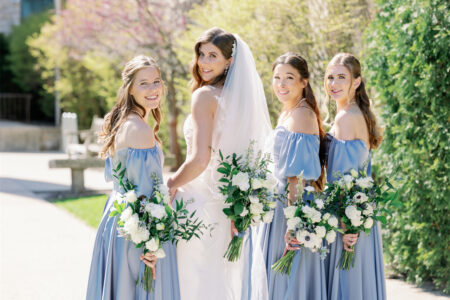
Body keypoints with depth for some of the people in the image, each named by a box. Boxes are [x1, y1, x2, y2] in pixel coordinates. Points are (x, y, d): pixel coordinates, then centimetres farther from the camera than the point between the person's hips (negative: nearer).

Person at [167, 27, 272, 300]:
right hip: (225, 204, 8)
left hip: (199, 201, -8)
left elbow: (199, 160, -21)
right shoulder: (238, 96, 10)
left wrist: (172, 184, -5)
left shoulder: (205, 95, -13)